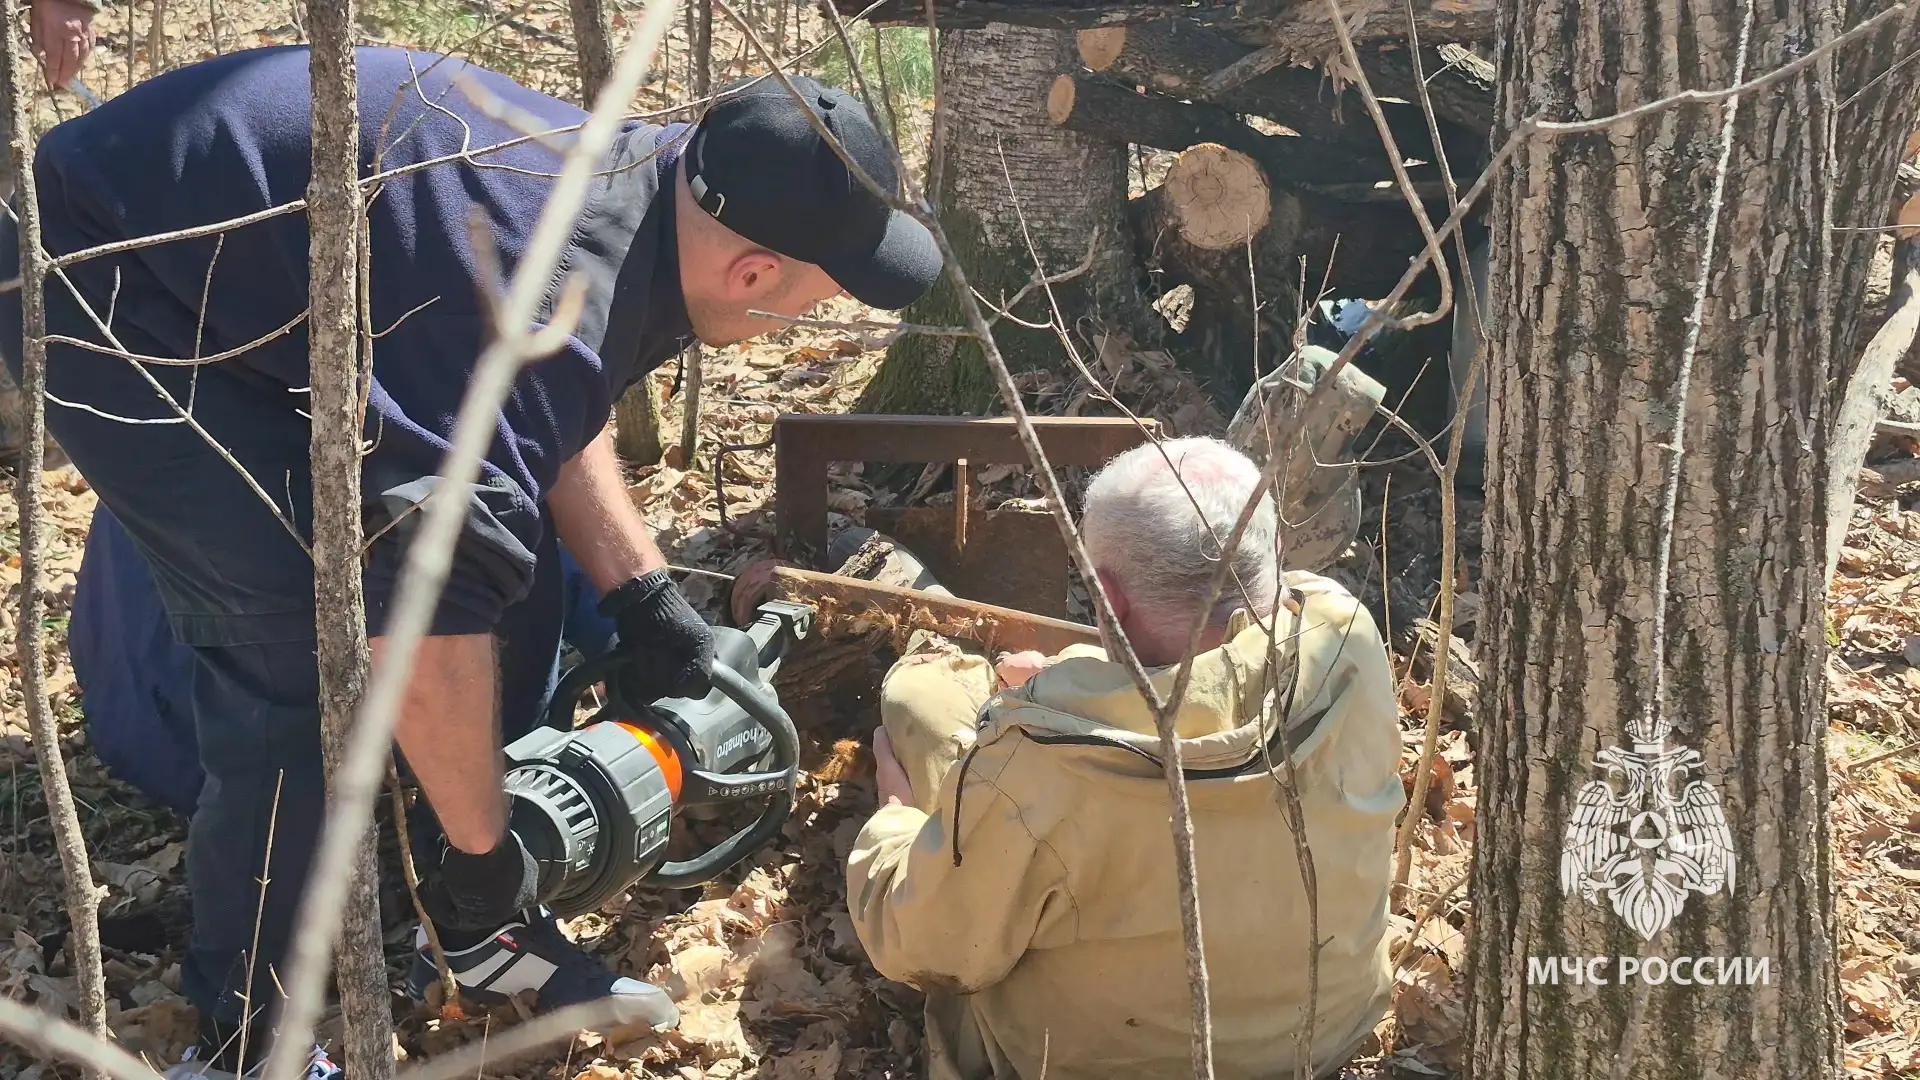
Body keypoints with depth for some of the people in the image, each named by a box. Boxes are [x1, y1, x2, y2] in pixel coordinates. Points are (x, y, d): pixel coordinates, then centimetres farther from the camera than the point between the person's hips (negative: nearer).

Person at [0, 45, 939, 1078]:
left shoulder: (646, 176, -6)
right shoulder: (543, 300, -36)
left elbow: (552, 414, 13)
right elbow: (428, 614, -36)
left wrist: (644, 597, 7)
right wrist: (480, 852, -23)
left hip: (252, 275, 10)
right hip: (108, 286, -9)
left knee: (509, 568, 3)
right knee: (300, 652, -19)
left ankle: (480, 929, 16)